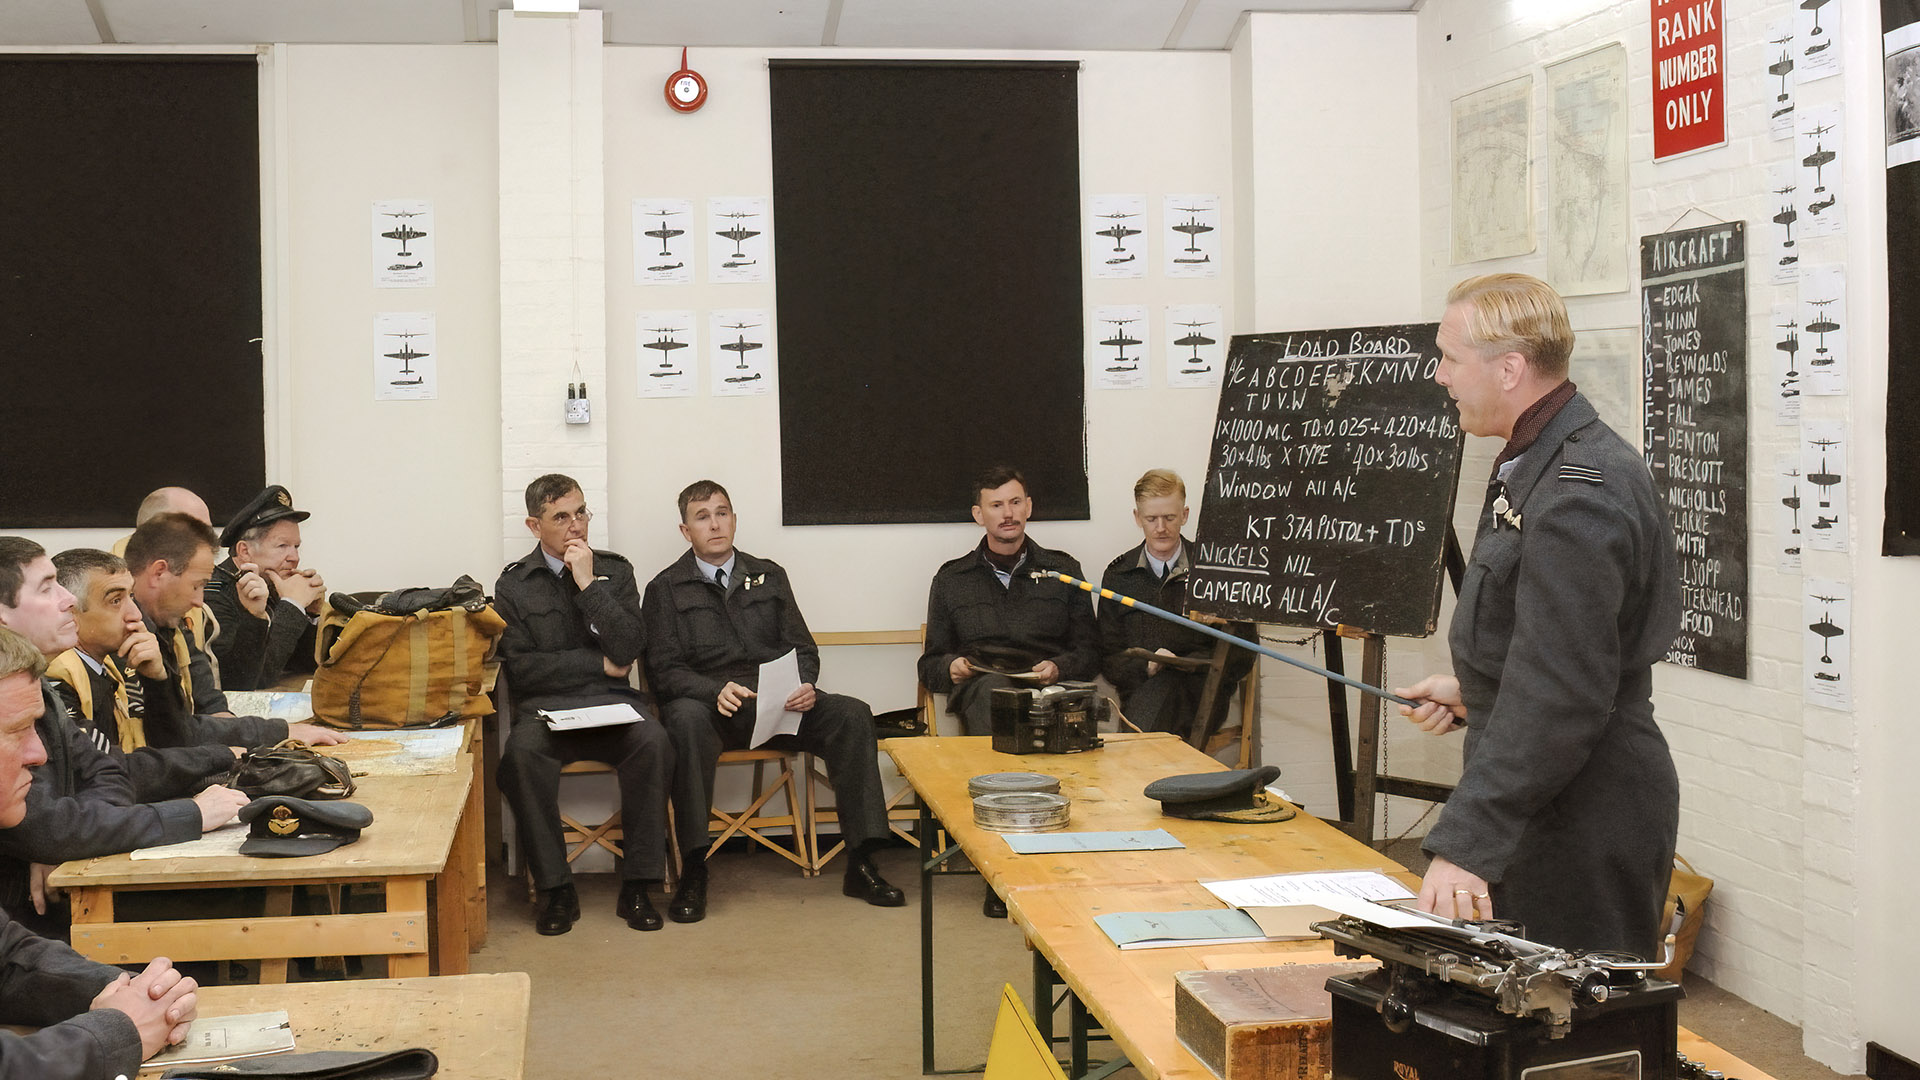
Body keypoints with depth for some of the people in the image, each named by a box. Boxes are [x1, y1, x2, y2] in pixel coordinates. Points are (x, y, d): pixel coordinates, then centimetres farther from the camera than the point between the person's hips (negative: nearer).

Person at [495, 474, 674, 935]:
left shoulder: (615, 571, 11)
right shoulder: (514, 585, 8)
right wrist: (600, 665, -3)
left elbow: (628, 649, -4)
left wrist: (588, 583, -8)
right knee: (521, 753, -34)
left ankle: (637, 887, -22)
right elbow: (519, 668, -3)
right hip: (544, 706, -1)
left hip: (611, 704, 1)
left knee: (653, 742, -31)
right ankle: (554, 888, -21)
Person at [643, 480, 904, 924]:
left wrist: (804, 686, -10)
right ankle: (693, 873, -33)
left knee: (852, 714, -23)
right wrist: (717, 691, -22)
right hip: (709, 705, -3)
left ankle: (860, 865, -21)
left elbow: (802, 649, 14)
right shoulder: (667, 589, 8)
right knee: (686, 718, -39)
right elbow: (665, 669, -2)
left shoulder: (769, 576, 18)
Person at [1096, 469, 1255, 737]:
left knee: (1162, 687, -36)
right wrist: (1146, 666, -12)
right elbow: (1109, 657, 10)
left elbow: (1242, 655, 6)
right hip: (1141, 689, 1)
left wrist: (1190, 665, -13)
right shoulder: (1118, 574, 14)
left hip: (1200, 693, -1)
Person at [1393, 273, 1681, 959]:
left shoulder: (1579, 495, -22)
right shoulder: (1536, 464, 12)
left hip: (1583, 822, -10)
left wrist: (1464, 843, -29)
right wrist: (1471, 694, 14)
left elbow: (1562, 696, -27)